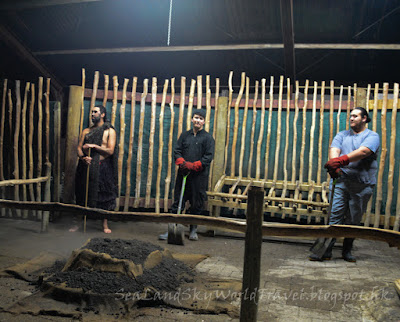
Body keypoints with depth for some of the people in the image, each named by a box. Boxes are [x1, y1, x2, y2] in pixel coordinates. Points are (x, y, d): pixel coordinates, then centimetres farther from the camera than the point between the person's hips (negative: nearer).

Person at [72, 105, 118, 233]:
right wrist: (83, 157, -13)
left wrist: (94, 146, -15)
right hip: (86, 165, 3)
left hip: (102, 167, -3)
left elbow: (110, 151, -8)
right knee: (83, 194, 7)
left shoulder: (110, 131, 2)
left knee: (104, 195, 1)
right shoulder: (86, 131, 14)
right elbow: (79, 148, 8)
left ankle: (105, 224, 13)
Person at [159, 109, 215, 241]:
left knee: (197, 204, 5)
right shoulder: (185, 135, 13)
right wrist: (181, 162, -11)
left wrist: (193, 166, -15)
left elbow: (208, 157, -6)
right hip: (183, 174, 3)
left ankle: (193, 230, 20)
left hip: (199, 177, -3)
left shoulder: (208, 137, 2)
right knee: (177, 201, 4)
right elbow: (177, 151, 10)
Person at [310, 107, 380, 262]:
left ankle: (347, 251, 20)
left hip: (362, 185, -1)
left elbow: (363, 152, -16)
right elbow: (334, 150, -2)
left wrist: (342, 160, -30)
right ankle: (326, 250, -3)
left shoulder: (372, 136, 5)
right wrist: (334, 164, -25)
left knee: (354, 220, 6)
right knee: (334, 215, -5)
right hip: (340, 180, 2)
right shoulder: (342, 135, 17)